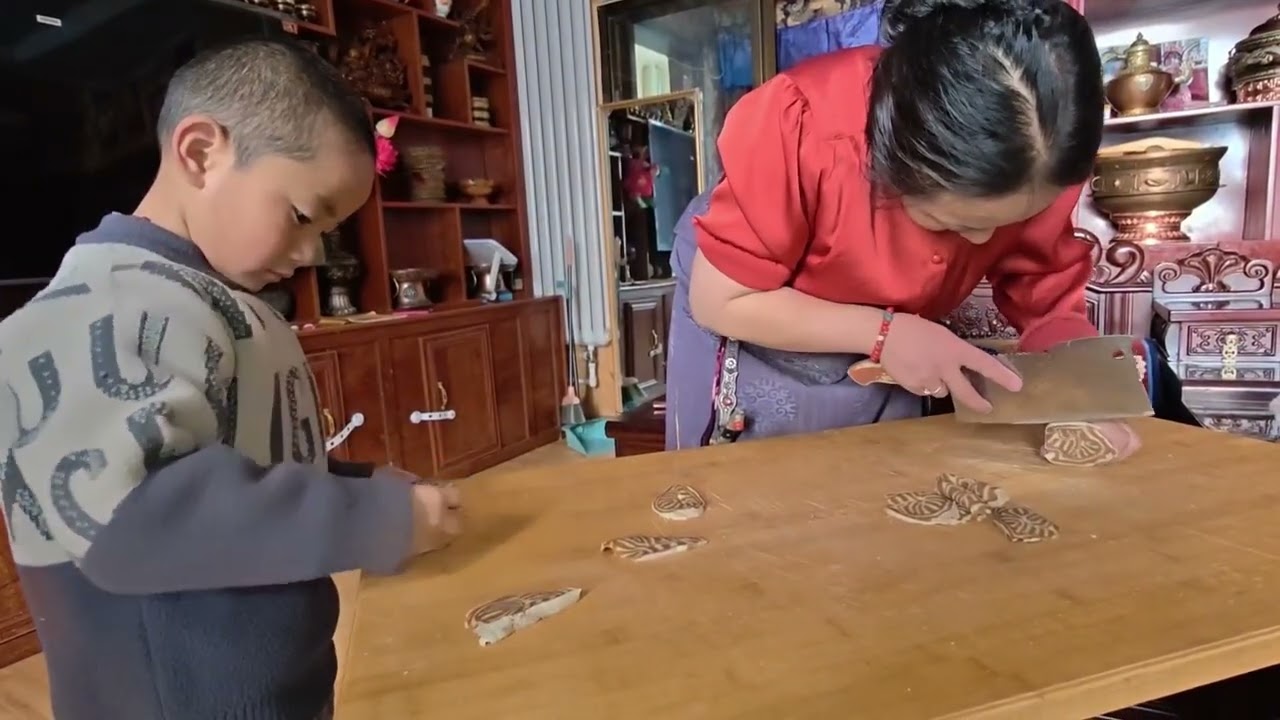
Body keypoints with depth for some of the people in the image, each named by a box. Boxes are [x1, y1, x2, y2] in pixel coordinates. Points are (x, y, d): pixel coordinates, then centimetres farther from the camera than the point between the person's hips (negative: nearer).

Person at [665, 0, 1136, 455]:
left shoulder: (1045, 156, -23)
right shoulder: (802, 127, -36)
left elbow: (1049, 294, -13)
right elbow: (718, 301, -28)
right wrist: (883, 332, -32)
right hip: (750, 330, -2)